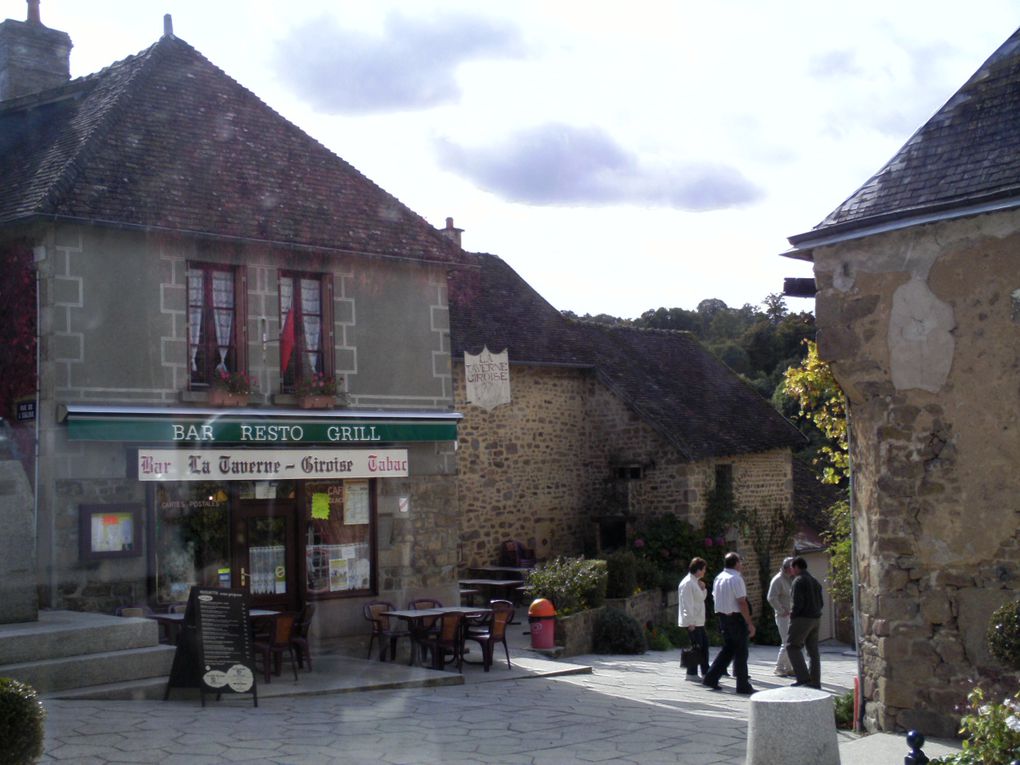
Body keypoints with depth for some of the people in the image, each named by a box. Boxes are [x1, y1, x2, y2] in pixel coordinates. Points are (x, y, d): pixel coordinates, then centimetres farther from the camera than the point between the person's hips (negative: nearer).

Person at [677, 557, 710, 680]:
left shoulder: (695, 582, 15)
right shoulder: (687, 583, -15)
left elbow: (701, 598, 25)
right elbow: (687, 604, -19)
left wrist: (703, 589, 5)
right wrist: (690, 622, -22)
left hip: (699, 621, 10)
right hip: (692, 622, -10)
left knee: (704, 644, 12)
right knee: (696, 646, -6)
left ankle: (705, 672, 20)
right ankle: (691, 673, 1)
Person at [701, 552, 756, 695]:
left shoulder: (718, 578, 7)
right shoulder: (736, 579, -18)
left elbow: (715, 598, 15)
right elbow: (742, 603, -20)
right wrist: (750, 624, -17)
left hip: (722, 617, 8)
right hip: (736, 617, -8)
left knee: (728, 649, 17)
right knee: (741, 651, 2)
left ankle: (711, 678, 11)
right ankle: (743, 686, 8)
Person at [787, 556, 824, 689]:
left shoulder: (799, 581, -11)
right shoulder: (815, 581, 17)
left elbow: (798, 602, -19)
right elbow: (820, 602, 17)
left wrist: (793, 614, -5)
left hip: (803, 618, -8)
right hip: (816, 618, 8)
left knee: (793, 646, -3)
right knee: (813, 650, 9)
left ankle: (803, 677, -12)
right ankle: (815, 681, 9)